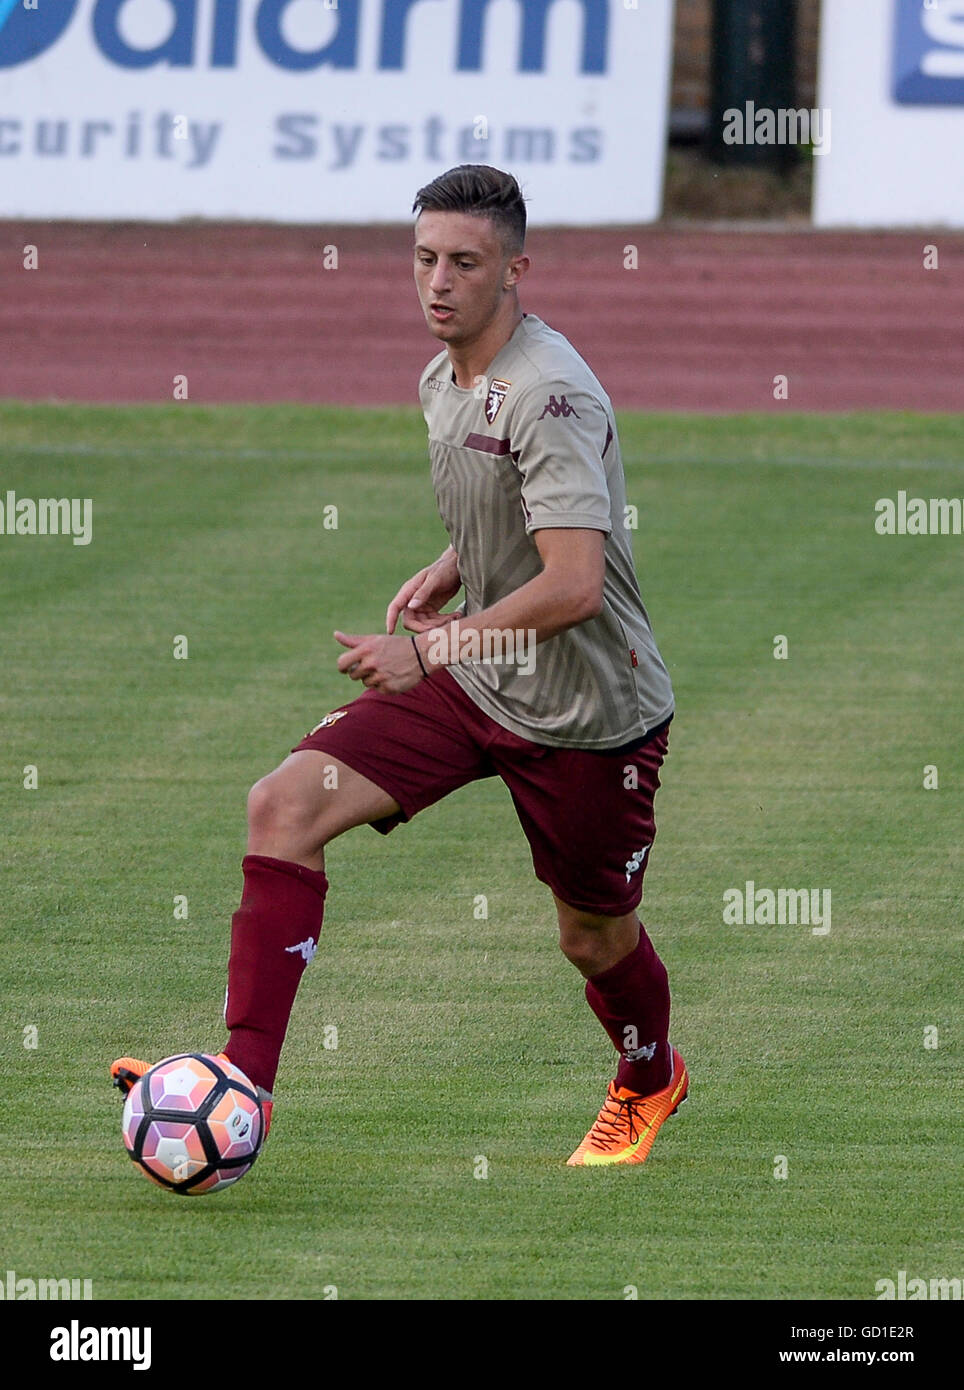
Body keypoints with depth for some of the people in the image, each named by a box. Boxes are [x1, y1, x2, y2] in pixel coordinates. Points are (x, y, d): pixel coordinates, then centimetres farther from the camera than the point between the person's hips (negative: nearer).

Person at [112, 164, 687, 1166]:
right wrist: (449, 572, 3)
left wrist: (430, 647, -24)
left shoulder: (548, 395, -24)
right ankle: (244, 1082, -15)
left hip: (585, 709, -7)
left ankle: (648, 1084, 48)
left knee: (594, 938, 12)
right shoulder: (443, 380, 5)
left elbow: (573, 584, -29)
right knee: (284, 805, -13)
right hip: (472, 681, 7)